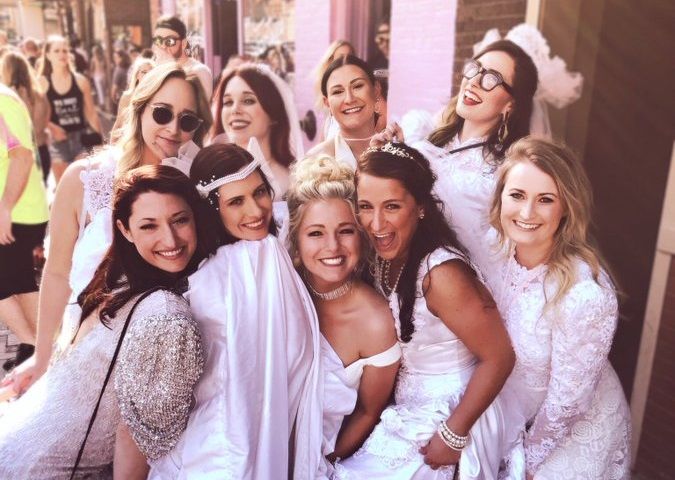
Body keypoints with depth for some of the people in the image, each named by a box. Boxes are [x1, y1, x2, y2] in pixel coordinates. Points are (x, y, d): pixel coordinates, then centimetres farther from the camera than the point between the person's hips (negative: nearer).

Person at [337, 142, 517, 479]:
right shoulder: (385, 256, -6)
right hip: (407, 407, 6)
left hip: (448, 414, -6)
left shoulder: (441, 274, -28)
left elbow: (499, 359, -23)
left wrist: (453, 435, -18)